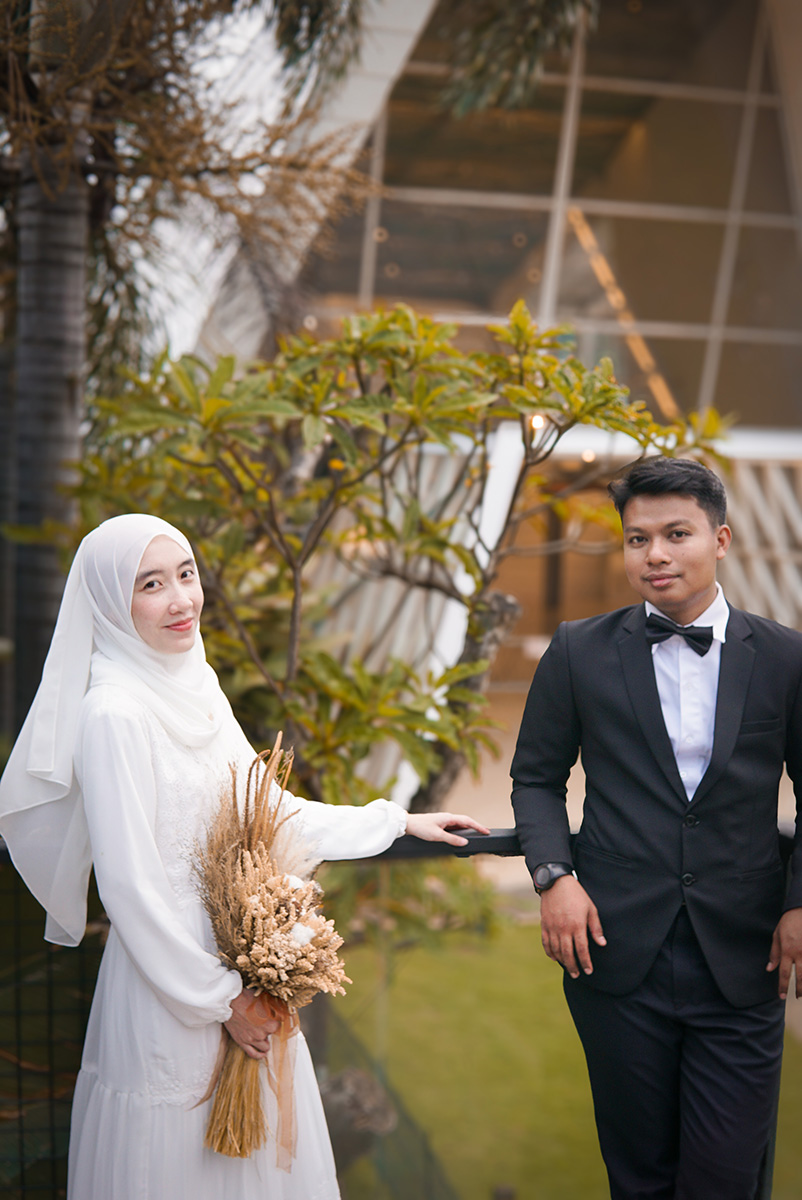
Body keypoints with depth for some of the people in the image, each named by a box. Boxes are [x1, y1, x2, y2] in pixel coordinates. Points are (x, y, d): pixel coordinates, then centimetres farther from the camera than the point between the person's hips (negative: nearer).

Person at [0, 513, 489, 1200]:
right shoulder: (114, 713, -19)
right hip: (171, 980, -7)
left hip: (239, 967, 8)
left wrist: (400, 822, 17)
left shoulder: (198, 688, 5)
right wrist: (220, 999, -13)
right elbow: (131, 885, -19)